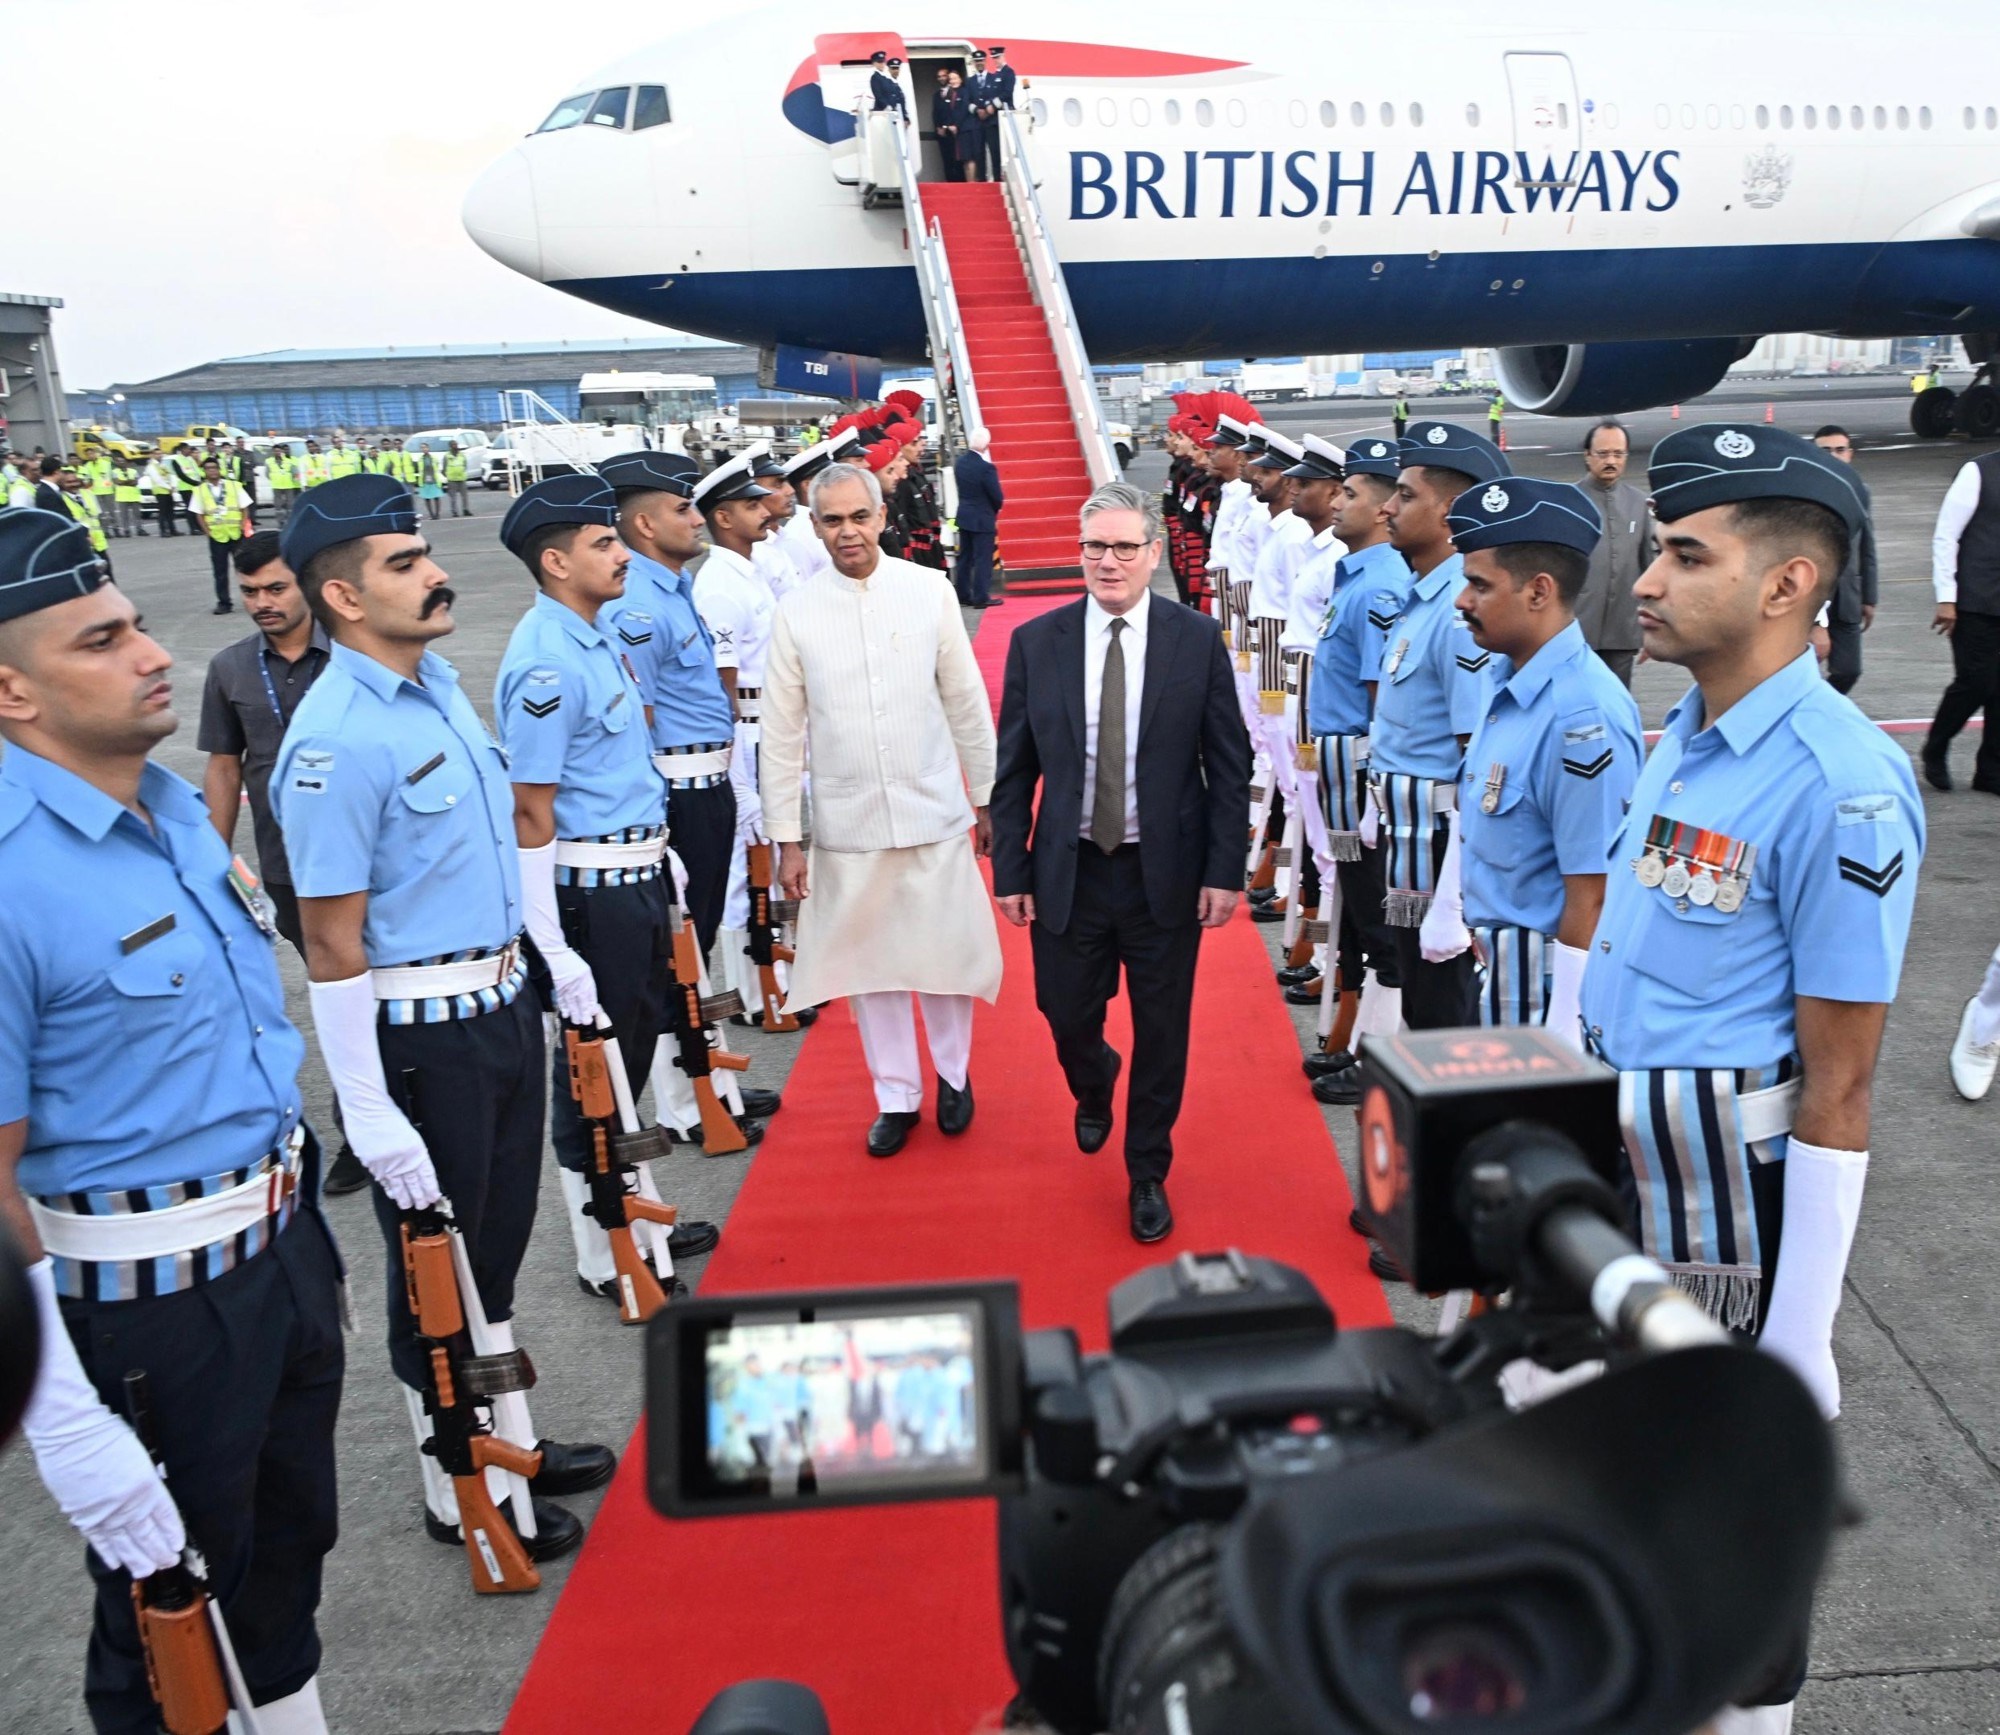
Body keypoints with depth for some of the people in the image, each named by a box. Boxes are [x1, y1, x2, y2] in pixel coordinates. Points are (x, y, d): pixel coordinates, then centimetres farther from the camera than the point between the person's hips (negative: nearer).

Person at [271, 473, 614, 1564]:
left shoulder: (440, 681, 5)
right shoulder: (336, 739, -22)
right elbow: (333, 944, -21)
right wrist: (367, 1111, -21)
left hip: (502, 1001, 9)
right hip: (419, 1033, -8)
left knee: (497, 1240, 22)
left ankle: (507, 1445, 42)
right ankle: (460, 1496, 30)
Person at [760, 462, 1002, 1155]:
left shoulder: (930, 591, -2)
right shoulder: (797, 613, -2)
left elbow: (968, 703, 4)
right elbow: (782, 734, 1)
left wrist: (986, 798, 8)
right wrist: (786, 839, 1)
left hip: (935, 813, 0)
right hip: (846, 824, 1)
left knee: (946, 954, 7)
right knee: (868, 964, 10)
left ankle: (953, 1073, 33)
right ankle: (896, 1097, 28)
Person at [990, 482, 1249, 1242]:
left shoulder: (1198, 638, -5)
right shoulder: (1036, 642, -2)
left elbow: (1229, 766, -3)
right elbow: (1013, 772, 2)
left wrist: (1225, 871, -7)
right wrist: (1011, 871, -1)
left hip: (1166, 872, -1)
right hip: (1069, 870, 1)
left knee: (1161, 1032, 9)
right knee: (1066, 1016, 13)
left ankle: (1148, 1174, 30)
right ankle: (1094, 1086, 50)